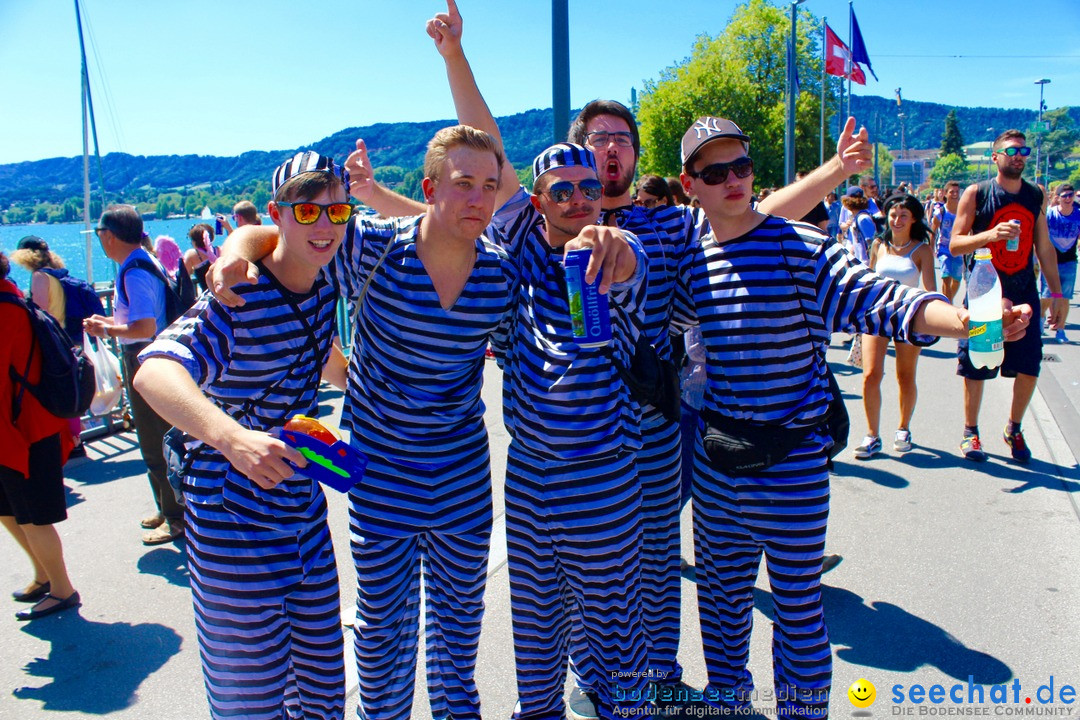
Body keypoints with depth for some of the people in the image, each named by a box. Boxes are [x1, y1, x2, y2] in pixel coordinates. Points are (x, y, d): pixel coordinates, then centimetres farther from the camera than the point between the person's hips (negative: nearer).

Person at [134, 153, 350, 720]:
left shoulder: (326, 286, 4)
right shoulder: (239, 299, -20)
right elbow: (153, 371, -37)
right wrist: (231, 437, -50)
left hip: (305, 513, 7)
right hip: (235, 528, -7)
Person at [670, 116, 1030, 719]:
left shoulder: (801, 247, -12)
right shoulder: (693, 262, 3)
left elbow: (875, 298, -25)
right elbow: (670, 320, 23)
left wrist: (962, 319, -41)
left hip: (792, 464, -5)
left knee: (798, 604, 8)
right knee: (722, 588, 20)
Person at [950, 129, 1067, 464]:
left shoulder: (1035, 196, 9)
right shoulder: (976, 194, -3)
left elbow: (1044, 247, 14)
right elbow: (955, 244, -8)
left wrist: (1057, 293, 12)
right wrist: (991, 234, -25)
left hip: (1024, 294, 4)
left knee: (1029, 369, 2)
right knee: (975, 368, 2)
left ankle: (1014, 429, 24)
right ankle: (970, 432, 20)